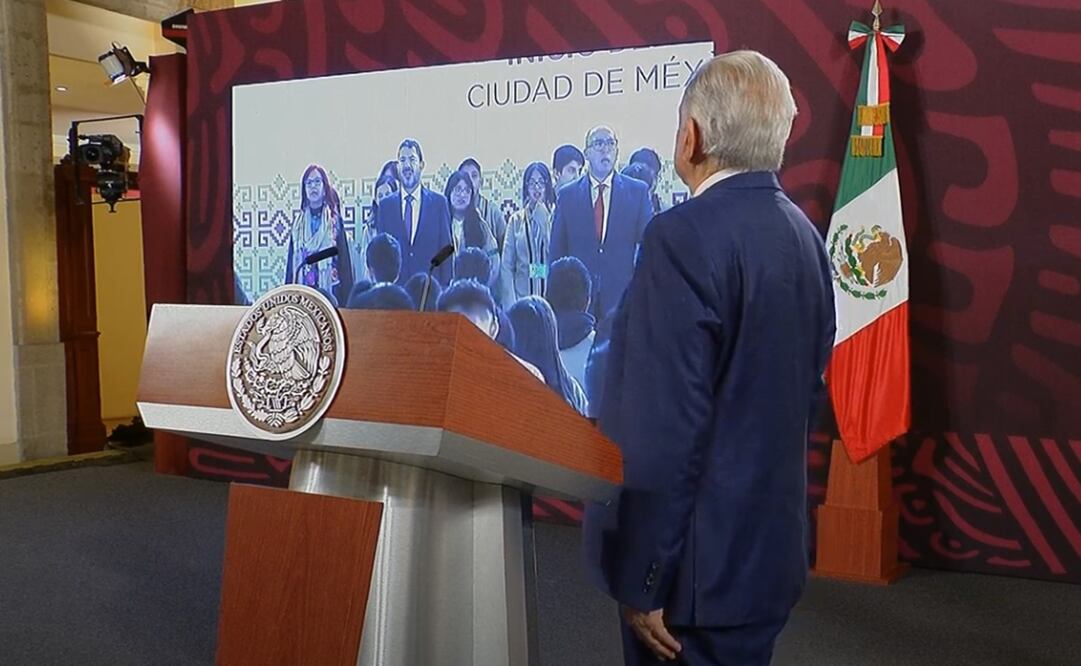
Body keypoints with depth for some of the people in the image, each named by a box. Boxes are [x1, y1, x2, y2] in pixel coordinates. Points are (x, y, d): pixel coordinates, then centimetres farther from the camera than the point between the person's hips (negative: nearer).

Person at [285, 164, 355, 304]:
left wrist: (346, 299, -8)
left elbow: (345, 261, -2)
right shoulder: (298, 225, 12)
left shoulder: (334, 222, 2)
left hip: (330, 291, -3)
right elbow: (291, 263, 13)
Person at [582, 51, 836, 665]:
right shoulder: (804, 234, 6)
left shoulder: (687, 236, -21)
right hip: (770, 545, 8)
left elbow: (666, 426, -24)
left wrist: (640, 581, -17)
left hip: (701, 562, -8)